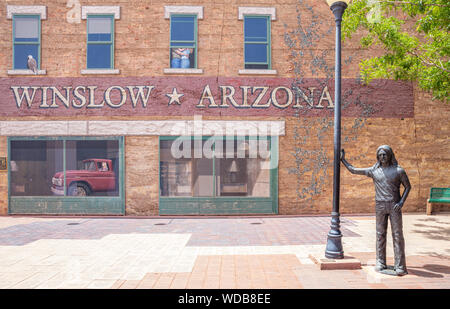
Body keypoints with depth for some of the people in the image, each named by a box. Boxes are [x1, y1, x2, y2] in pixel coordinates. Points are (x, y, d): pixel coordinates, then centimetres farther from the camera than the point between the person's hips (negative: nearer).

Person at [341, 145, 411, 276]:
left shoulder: (399, 170, -2)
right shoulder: (373, 171, 4)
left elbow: (408, 186, 4)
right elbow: (353, 170, 10)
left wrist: (401, 202, -9)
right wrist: (343, 159, 12)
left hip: (394, 206, -2)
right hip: (380, 206, 2)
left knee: (397, 235, -2)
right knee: (380, 234, 5)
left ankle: (400, 266, 3)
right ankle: (380, 263, 14)